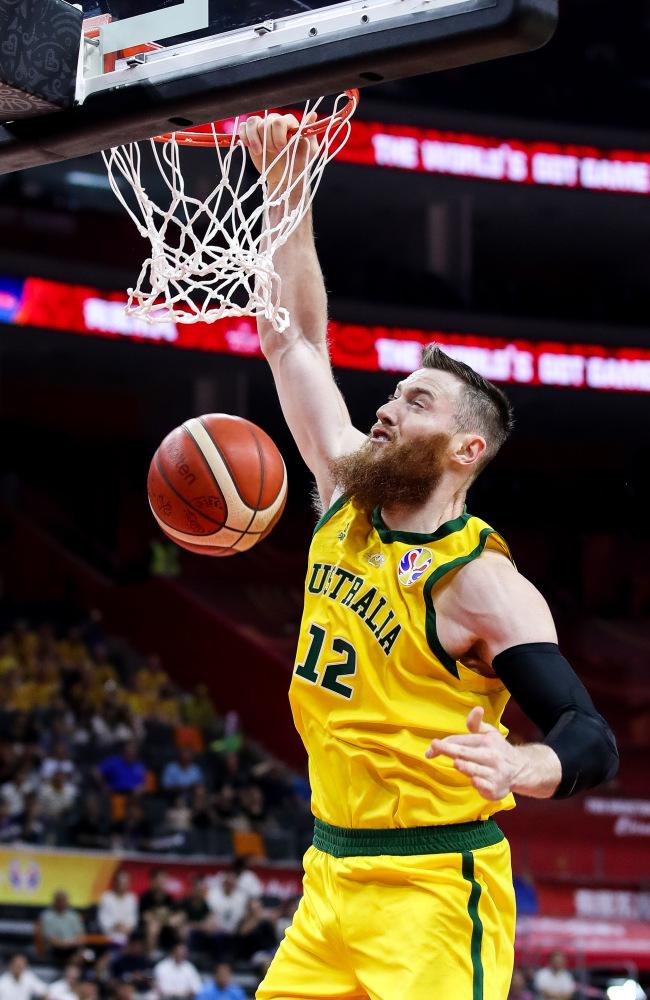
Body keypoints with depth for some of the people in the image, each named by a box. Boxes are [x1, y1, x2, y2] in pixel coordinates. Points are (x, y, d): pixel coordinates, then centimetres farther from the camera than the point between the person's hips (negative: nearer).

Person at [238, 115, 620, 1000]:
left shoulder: (483, 585, -13)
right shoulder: (346, 504, 7)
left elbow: (593, 744, -19)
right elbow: (296, 339, 13)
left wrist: (518, 769, -40)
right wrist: (286, 196, 9)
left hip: (434, 892, -7)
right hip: (334, 875, 7)